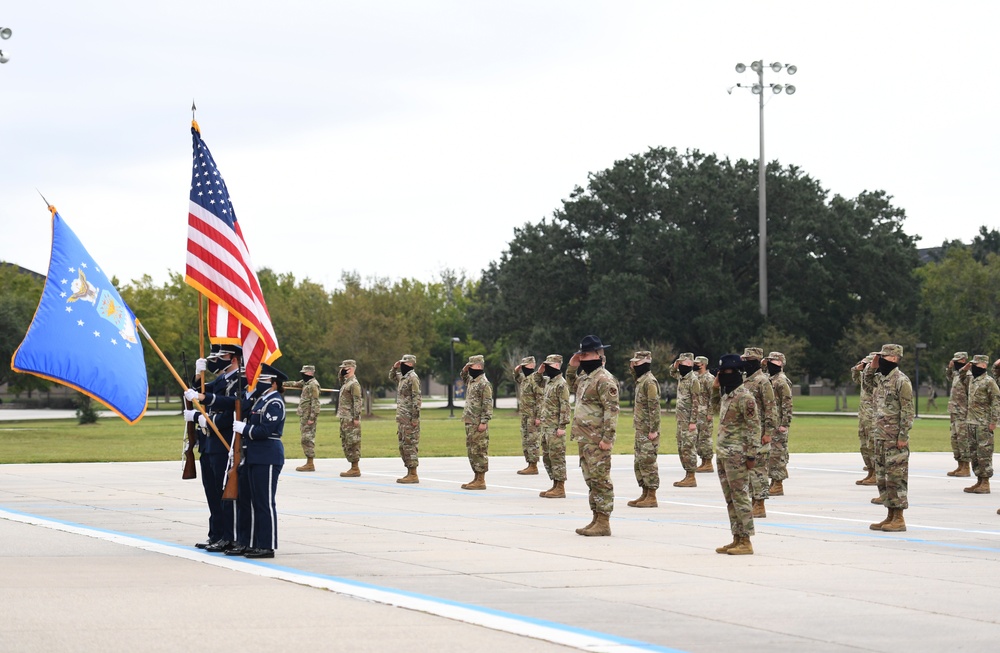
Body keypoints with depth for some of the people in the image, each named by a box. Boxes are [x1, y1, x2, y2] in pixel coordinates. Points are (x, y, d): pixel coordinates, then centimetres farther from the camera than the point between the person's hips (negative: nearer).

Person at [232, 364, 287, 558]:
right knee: (255, 502, 13)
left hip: (267, 459, -10)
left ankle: (267, 546, -2)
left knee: (265, 503, -6)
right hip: (255, 457, 10)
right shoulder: (261, 400, 17)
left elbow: (265, 430, -22)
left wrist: (244, 428, -13)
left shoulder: (274, 403, -13)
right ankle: (256, 544, 19)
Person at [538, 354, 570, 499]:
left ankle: (560, 488, -5)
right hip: (545, 427, 10)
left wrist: (562, 426, -21)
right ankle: (555, 485, 18)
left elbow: (565, 407, -18)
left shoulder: (561, 384, -13)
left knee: (557, 456, -7)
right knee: (547, 457, 12)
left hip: (555, 428, -10)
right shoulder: (548, 382, 16)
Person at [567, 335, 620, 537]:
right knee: (591, 479, 13)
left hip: (597, 440, -10)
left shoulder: (604, 379, -14)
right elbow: (572, 386, 38)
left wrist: (607, 437, -23)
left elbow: (612, 410, -19)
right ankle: (596, 519, 19)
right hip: (584, 438, 10)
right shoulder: (585, 376, 15)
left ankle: (604, 523, -4)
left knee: (601, 479, -6)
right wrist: (572, 367, 20)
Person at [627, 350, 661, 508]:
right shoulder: (640, 381, 17)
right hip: (640, 430, 10)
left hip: (648, 431, -10)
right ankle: (645, 494, 19)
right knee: (639, 463, 13)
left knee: (648, 462, -8)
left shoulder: (649, 382, -15)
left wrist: (653, 430, -22)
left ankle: (652, 497, -5)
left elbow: (654, 407, -20)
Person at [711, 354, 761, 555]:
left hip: (737, 455, -10)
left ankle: (746, 542, -4)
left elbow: (754, 427, -16)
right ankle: (737, 539, 17)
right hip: (723, 454, 10)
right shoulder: (727, 394, 13)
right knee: (730, 499, 12)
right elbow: (716, 409, 32)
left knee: (740, 497, -7)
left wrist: (751, 455, -19)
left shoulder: (744, 397, -14)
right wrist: (716, 389, 17)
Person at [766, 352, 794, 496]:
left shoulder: (782, 381, -13)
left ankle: (778, 486, -4)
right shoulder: (769, 379, 16)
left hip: (777, 424, -9)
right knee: (770, 454, 11)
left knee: (778, 454, -7)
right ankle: (773, 483, 17)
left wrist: (784, 424, -20)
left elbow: (787, 404, -17)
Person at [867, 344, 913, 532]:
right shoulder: (883, 380, 14)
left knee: (896, 476, -6)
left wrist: (903, 436, -19)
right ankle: (890, 516, 16)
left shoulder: (901, 381, -12)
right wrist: (871, 368, 12)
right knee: (882, 476, 10)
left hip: (895, 438, -9)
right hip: (881, 437, 9)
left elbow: (907, 411, -15)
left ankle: (899, 519, -3)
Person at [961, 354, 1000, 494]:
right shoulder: (972, 380, 13)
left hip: (983, 424, -8)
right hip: (971, 423, 8)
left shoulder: (989, 381, -11)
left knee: (984, 453, -7)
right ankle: (979, 481, 16)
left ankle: (985, 483, -5)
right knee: (974, 453, 10)